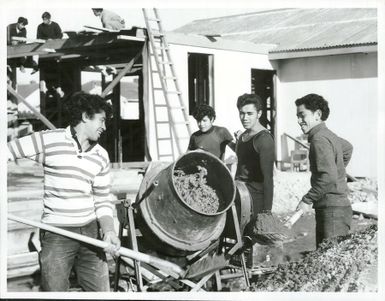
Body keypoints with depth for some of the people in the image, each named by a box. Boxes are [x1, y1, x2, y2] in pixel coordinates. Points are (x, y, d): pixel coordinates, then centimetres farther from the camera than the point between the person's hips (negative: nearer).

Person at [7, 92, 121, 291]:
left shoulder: (101, 156, 8)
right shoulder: (48, 140, -6)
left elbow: (102, 200, 9)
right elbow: (7, 151, -1)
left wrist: (108, 230, -9)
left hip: (90, 231, 4)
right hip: (56, 233, -4)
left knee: (101, 291, 6)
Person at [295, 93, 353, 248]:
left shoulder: (319, 139, -16)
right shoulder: (328, 135, 13)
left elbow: (328, 178, -25)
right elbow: (348, 148, 36)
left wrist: (306, 200, -18)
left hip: (333, 210, -10)